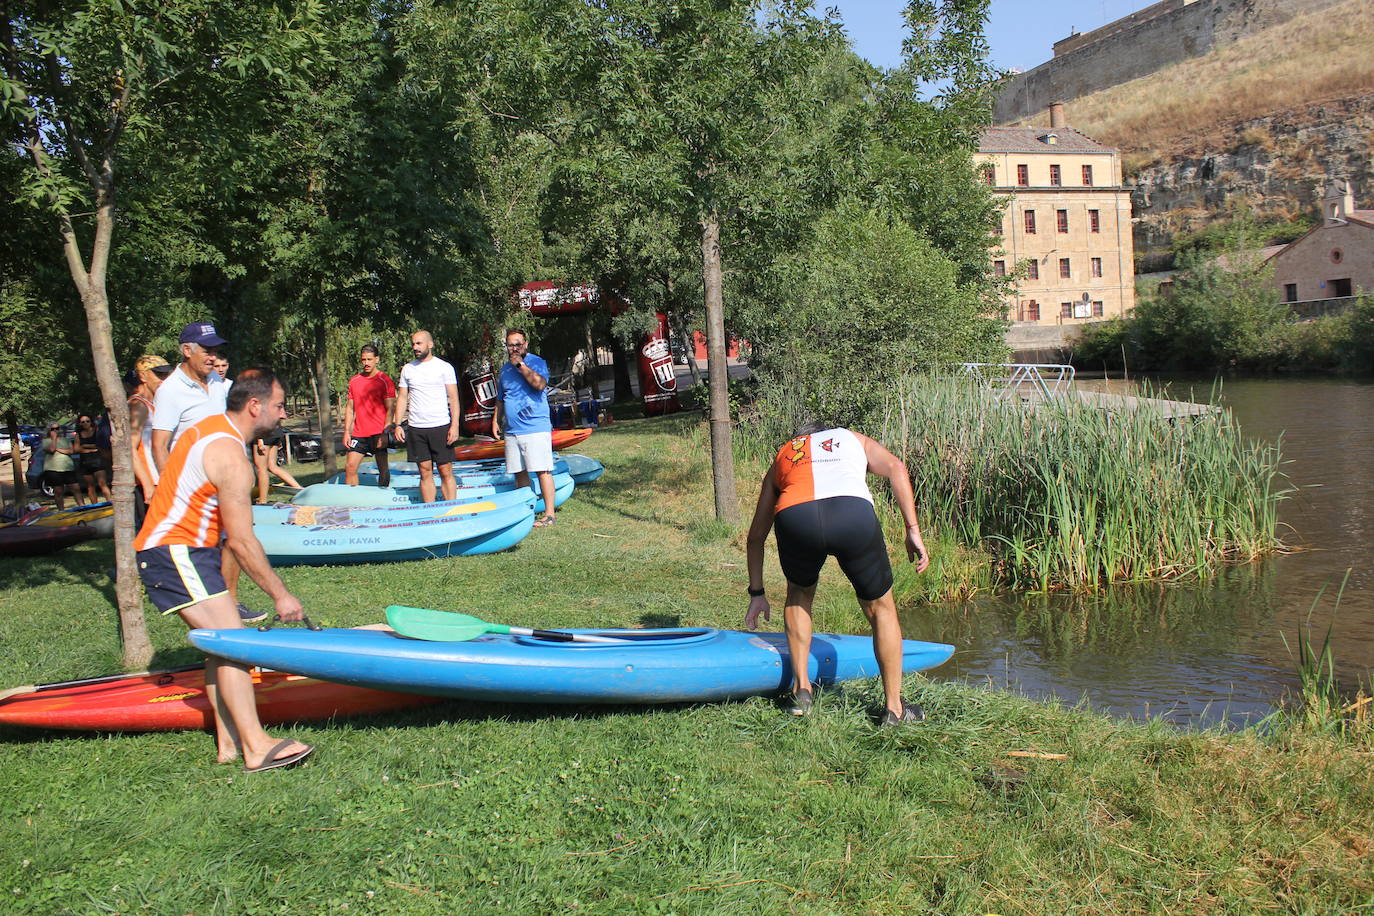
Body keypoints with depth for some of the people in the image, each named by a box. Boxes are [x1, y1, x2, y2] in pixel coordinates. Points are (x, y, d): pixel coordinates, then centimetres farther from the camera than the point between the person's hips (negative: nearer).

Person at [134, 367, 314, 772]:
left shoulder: (209, 428, 12)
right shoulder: (229, 454, -19)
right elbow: (241, 541, -20)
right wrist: (280, 595, -14)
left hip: (185, 550, 11)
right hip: (176, 553, -11)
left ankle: (228, 741, 11)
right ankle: (256, 747, -16)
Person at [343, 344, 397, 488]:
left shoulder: (385, 381, -4)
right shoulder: (353, 381, 11)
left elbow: (390, 409, -7)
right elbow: (349, 407, 16)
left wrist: (384, 433, -15)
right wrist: (347, 431, 8)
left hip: (378, 433, -4)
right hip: (359, 433, 4)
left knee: (383, 469, 1)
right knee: (350, 467, -1)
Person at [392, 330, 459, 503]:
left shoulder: (444, 367, 2)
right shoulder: (407, 369, 11)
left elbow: (453, 398, -1)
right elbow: (402, 398, 14)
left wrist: (455, 425, -10)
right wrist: (398, 425, 4)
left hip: (440, 426, -3)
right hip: (415, 429, 3)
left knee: (446, 471, -4)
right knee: (425, 472, 5)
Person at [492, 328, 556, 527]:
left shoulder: (537, 363, -3)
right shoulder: (505, 368, 17)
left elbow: (540, 384, -24)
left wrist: (521, 365, -19)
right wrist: (496, 419, 21)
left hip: (536, 429, -7)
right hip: (511, 430, 7)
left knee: (543, 471, -8)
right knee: (519, 473, 10)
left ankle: (549, 513, -6)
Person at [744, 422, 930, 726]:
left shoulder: (782, 456, 39)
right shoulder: (853, 438, 38)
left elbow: (756, 536, 40)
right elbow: (895, 468, 15)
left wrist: (757, 593, 47)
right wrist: (913, 531, 13)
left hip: (794, 519, 1)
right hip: (854, 515, -1)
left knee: (800, 594, 33)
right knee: (881, 608, 20)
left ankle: (801, 689, 31)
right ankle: (894, 708, 25)